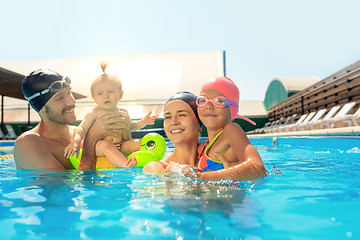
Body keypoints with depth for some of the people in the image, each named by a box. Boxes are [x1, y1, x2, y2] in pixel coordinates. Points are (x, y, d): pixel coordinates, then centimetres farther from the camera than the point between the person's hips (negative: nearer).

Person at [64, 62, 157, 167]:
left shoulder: (122, 113, 17)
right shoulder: (94, 113, 1)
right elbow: (81, 129, -6)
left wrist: (144, 121, 24)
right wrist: (75, 141, -26)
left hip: (120, 148, 6)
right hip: (98, 149, -6)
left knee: (138, 143, -13)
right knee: (105, 145, -38)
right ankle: (126, 164, -58)